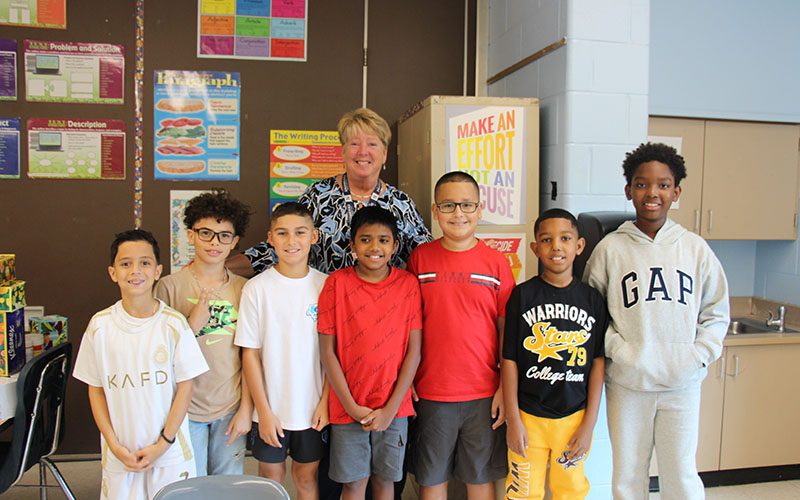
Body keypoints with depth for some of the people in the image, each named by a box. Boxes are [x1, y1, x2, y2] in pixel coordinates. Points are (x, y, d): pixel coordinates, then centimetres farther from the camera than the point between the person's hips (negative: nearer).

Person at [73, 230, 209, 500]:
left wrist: (163, 443, -9)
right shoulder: (100, 325, -3)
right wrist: (115, 445, -4)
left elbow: (185, 387, -5)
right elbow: (95, 389, 2)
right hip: (120, 453, 1)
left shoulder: (173, 323, -8)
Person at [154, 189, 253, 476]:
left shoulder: (243, 288, 0)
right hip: (186, 409, -2)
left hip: (231, 410, 2)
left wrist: (246, 409, 0)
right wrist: (194, 324, -17)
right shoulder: (170, 286, -6)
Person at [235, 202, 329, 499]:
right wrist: (263, 410, -7)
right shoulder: (257, 288, -8)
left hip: (313, 407, 1)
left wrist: (326, 401, -4)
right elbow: (251, 353, -6)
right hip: (271, 408, -1)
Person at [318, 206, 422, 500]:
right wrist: (351, 406, -9)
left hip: (393, 407, 1)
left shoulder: (407, 284, -4)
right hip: (348, 407, -1)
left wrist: (391, 408, -8)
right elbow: (327, 351, -5)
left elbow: (414, 351, -4)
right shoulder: (337, 283, -6)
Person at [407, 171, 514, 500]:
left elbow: (507, 329, 2)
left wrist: (506, 387, -1)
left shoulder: (496, 262, -1)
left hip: (484, 394, 0)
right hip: (430, 392, 0)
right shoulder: (420, 258, -1)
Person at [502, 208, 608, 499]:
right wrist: (513, 420, -7)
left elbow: (598, 363, 2)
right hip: (528, 416, -2)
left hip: (575, 417, 2)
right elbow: (509, 359, -6)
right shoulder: (523, 295, -7)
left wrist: (589, 423, -1)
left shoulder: (592, 299, -1)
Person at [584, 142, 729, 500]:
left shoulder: (695, 248, 2)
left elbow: (716, 313, 8)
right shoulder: (610, 248, -2)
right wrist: (618, 350, -12)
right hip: (626, 383, -1)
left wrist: (699, 356, -5)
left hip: (682, 383, 1)